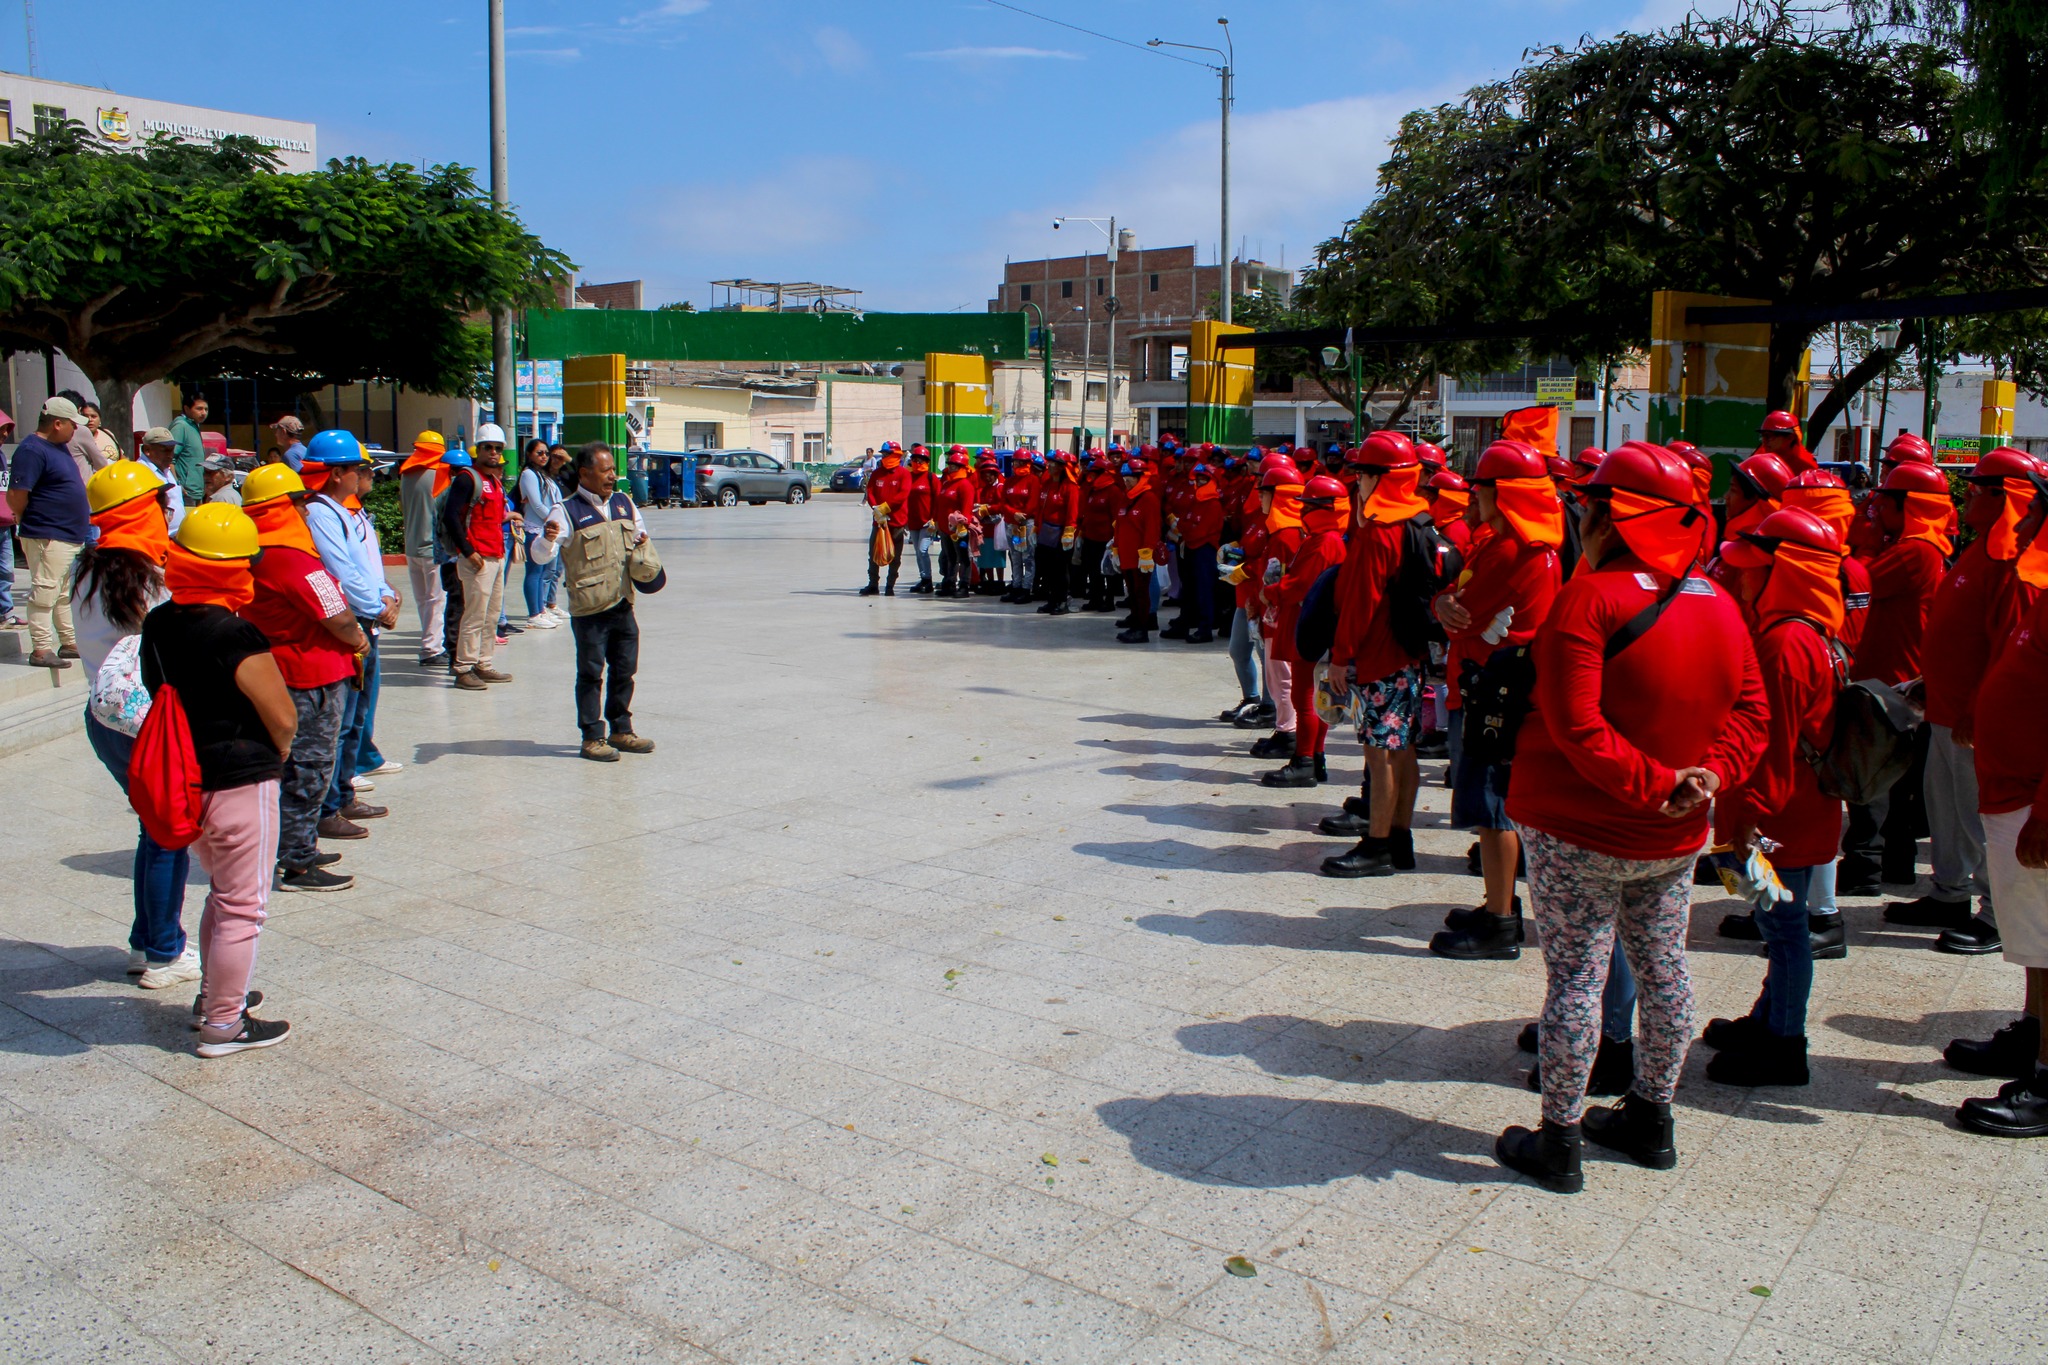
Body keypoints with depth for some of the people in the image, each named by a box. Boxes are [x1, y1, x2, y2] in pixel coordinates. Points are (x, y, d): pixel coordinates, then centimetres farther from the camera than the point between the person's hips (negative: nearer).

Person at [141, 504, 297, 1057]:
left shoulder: (156, 625, 2)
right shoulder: (235, 637, -20)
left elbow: (159, 696, 13)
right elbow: (283, 718, -17)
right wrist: (275, 755, 5)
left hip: (182, 782, 8)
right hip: (240, 784, -8)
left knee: (223, 891, 26)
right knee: (243, 907, 5)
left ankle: (213, 994, 37)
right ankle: (224, 1025, 13)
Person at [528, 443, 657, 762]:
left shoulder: (624, 503, 9)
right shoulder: (567, 512, -10)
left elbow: (640, 534, 26)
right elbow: (540, 554, -17)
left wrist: (642, 542, 3)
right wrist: (547, 539, -39)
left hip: (623, 606, 6)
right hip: (588, 609, -6)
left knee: (624, 670, 13)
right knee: (591, 674, 1)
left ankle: (621, 730, 27)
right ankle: (592, 737, 10)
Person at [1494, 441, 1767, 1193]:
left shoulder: (1591, 597, -19)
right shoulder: (1717, 603, 2)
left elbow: (1576, 726, -25)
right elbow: (1751, 711, 4)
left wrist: (1652, 783, -18)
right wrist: (1708, 773, -7)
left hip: (1578, 830, -6)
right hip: (1674, 838, 7)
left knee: (1575, 978, 2)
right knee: (1663, 971, 18)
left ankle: (1559, 1142, 13)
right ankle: (1651, 1119, 34)